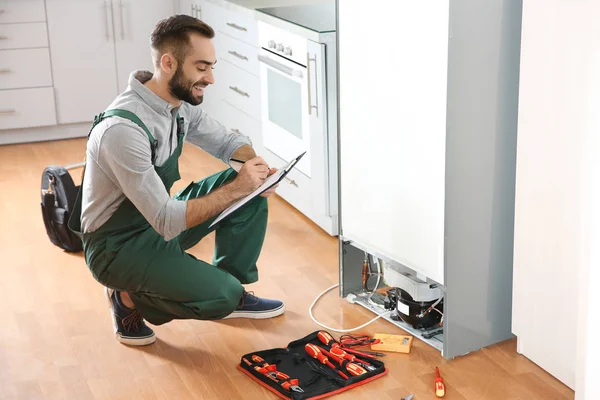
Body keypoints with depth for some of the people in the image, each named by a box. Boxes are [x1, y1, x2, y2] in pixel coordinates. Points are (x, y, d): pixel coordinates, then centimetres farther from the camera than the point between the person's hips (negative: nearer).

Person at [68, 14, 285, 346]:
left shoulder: (182, 104, -5)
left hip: (159, 220, 8)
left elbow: (227, 141, 12)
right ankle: (129, 297, 1)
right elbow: (167, 223, -32)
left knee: (250, 189, -4)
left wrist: (255, 167, -11)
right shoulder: (123, 129, -32)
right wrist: (235, 188, -28)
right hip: (118, 245, -8)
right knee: (222, 296, -24)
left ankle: (233, 290, 9)